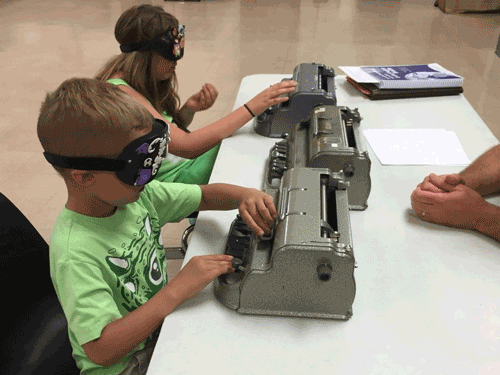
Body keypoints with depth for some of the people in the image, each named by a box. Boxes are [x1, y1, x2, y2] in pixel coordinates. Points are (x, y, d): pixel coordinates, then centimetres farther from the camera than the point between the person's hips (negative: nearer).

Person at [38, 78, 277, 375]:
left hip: (162, 328, 7)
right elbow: (101, 350, -30)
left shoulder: (138, 194, -9)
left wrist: (244, 195, -19)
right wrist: (176, 291, -34)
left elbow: (205, 195, 2)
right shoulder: (75, 253, -30)